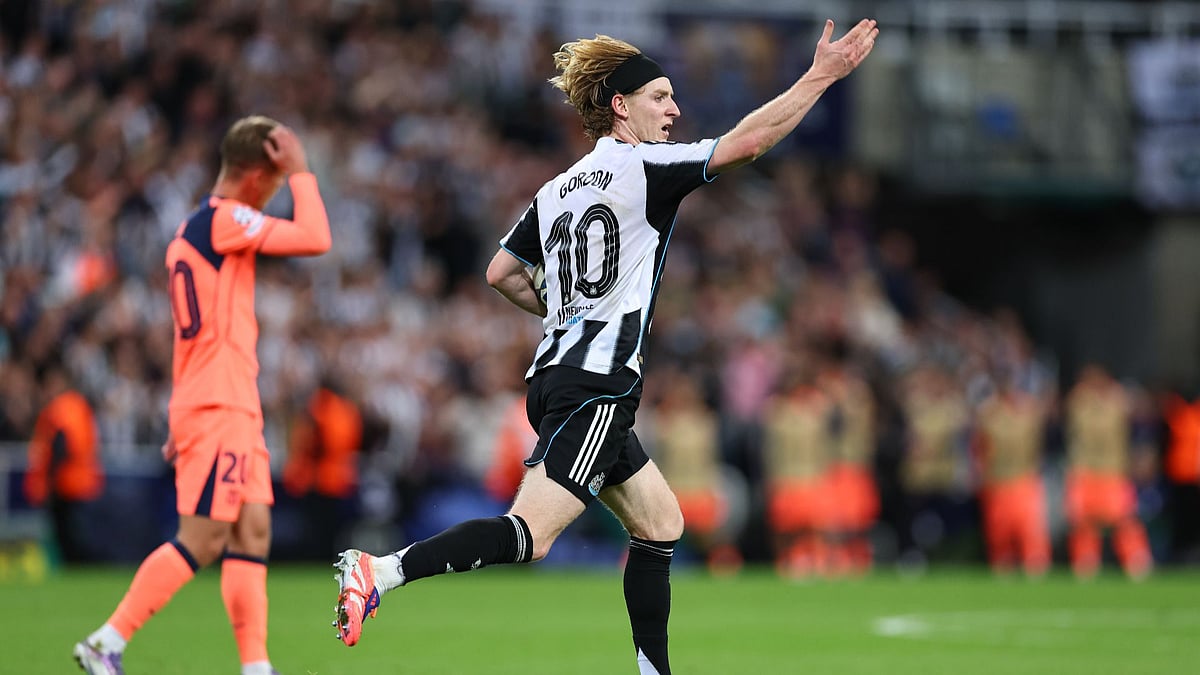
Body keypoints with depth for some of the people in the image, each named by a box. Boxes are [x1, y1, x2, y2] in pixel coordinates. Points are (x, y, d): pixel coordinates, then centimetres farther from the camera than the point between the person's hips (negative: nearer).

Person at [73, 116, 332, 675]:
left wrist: (181, 423, 23)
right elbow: (315, 239, -20)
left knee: (253, 531, 4)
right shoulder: (225, 219, -11)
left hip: (231, 407, 10)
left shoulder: (192, 228, 18)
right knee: (203, 539, -10)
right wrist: (301, 171, -8)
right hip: (218, 406, -10)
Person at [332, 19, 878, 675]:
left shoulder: (557, 190, 17)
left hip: (558, 371, 10)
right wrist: (821, 76, -8)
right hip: (597, 382, -10)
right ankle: (381, 570, -28)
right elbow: (745, 142, -13)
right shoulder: (642, 166, -5)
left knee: (660, 524, 16)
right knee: (529, 534, -17)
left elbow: (500, 272, 20)